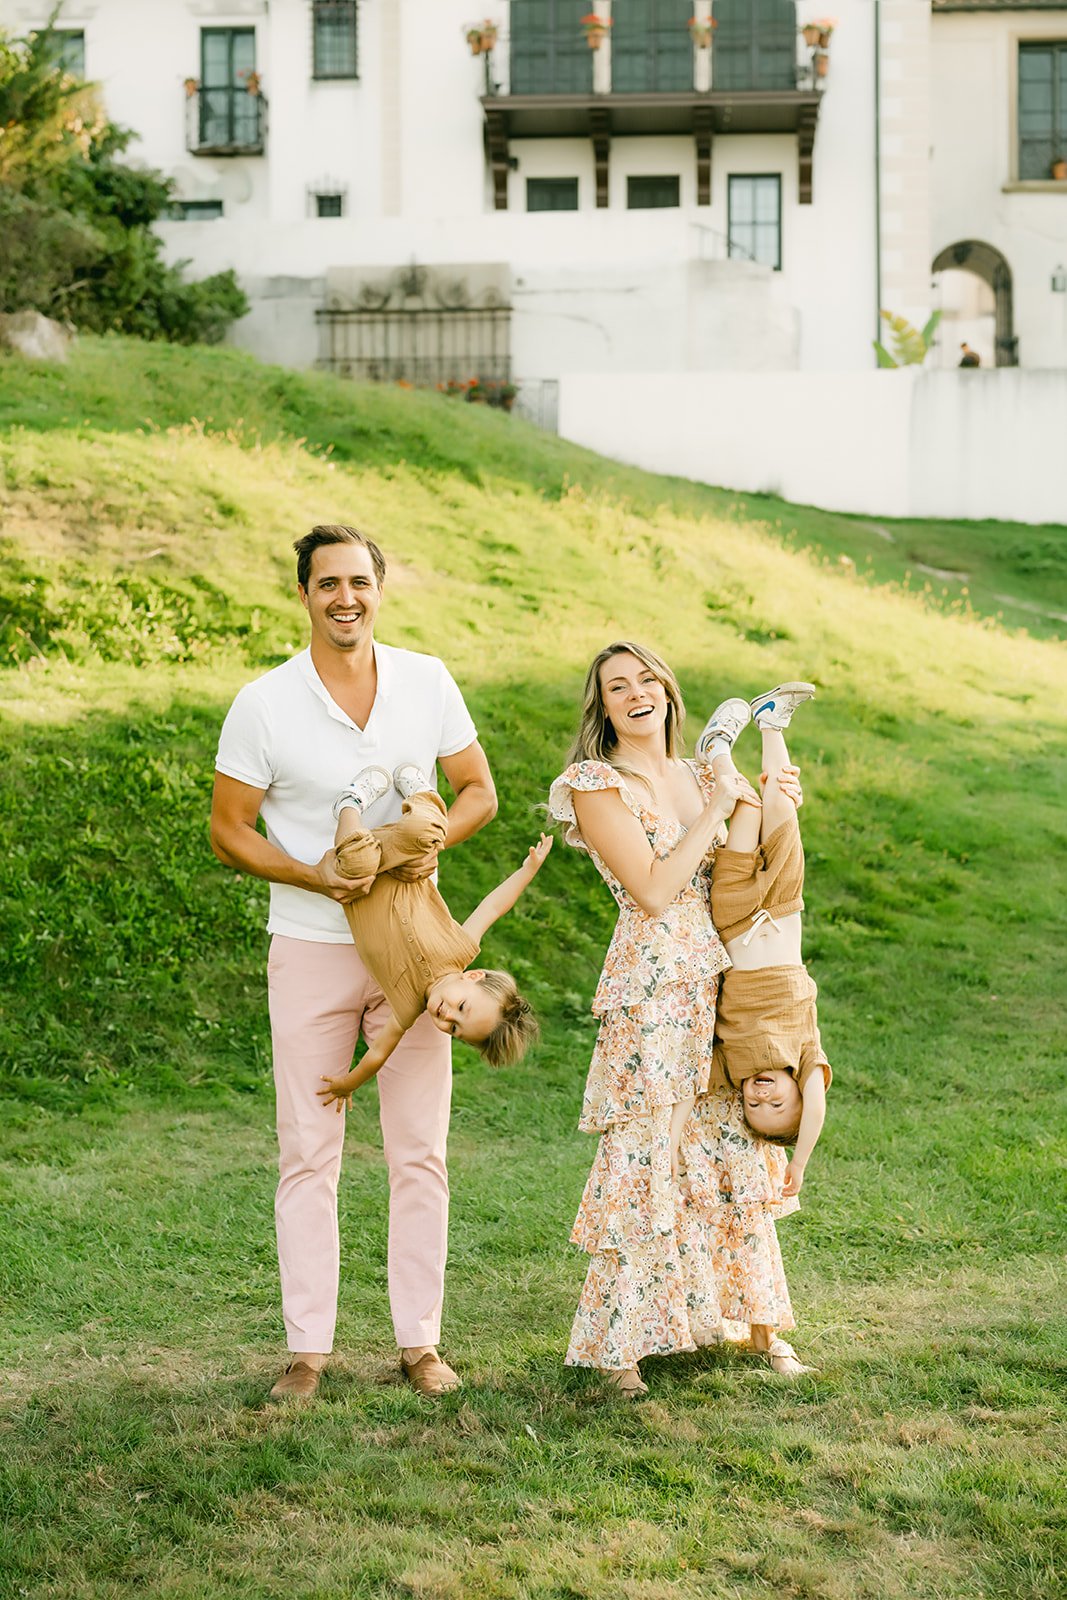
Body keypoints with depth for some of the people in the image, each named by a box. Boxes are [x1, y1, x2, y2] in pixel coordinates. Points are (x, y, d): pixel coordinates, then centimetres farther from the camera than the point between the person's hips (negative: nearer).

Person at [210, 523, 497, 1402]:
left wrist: (434, 836, -14)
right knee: (308, 1155, 3)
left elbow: (480, 789, 7)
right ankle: (308, 1347, 11)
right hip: (310, 948, -2)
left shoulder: (426, 682, -1)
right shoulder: (264, 703, -7)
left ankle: (421, 1342, 14)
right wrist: (315, 876, -19)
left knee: (420, 1152, 5)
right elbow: (229, 828, -2)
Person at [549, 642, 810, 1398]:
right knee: (645, 1163, -3)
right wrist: (713, 812, -10)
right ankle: (621, 1344, 7)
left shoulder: (702, 776, 13)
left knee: (739, 1154, 12)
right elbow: (653, 890, -14)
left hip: (723, 987, 6)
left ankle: (762, 1323, 26)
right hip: (650, 992, -6)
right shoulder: (596, 784, -6)